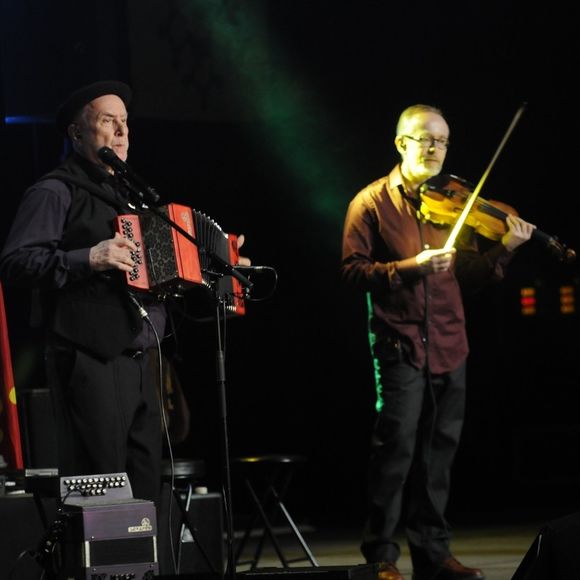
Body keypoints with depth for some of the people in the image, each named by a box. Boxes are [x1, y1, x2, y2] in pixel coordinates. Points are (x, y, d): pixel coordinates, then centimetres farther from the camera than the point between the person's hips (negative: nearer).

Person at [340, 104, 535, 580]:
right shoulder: (373, 202, 0)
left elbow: (470, 274, 11)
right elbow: (352, 271, -7)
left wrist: (505, 249, -7)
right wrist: (408, 268, -18)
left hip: (448, 346, 5)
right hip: (399, 344, -5)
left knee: (438, 452, 8)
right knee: (397, 449, -8)